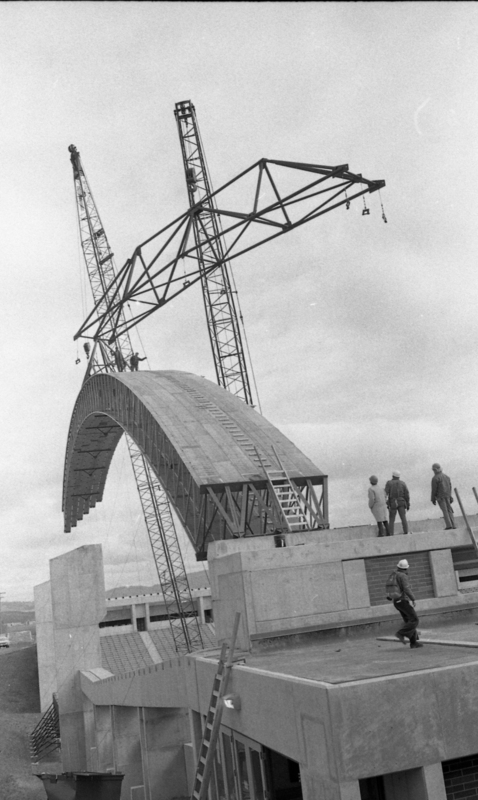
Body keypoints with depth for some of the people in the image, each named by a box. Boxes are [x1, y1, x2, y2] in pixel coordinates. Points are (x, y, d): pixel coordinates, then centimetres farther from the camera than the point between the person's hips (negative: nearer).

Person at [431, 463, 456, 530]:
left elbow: (434, 489, -10)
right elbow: (450, 486, 14)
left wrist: (433, 499, -3)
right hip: (447, 496, 6)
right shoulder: (446, 476, 12)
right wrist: (450, 496, 19)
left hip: (440, 497, -6)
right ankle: (453, 524, 3)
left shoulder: (435, 478, -10)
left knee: (445, 511, -5)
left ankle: (449, 525, -10)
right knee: (449, 510, 9)